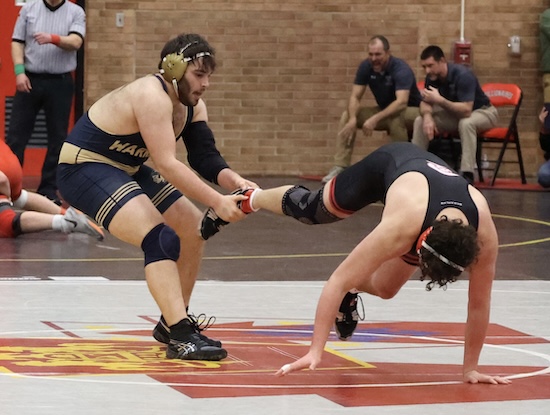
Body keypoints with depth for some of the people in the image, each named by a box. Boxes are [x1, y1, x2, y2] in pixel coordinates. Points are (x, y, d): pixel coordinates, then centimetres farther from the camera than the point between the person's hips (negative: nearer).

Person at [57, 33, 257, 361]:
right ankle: (180, 337, -31)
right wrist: (217, 201, -35)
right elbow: (166, 164, -33)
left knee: (193, 229, 14)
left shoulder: (192, 105, 2)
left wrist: (235, 182, -23)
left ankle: (173, 322, 25)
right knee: (161, 239, -27)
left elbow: (205, 157, -3)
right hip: (84, 167, -11)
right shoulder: (152, 96, -27)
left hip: (126, 170, 11)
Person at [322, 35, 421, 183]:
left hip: (411, 111, -6)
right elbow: (355, 96, -12)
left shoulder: (401, 69, -27)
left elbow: (401, 102, -40)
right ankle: (340, 167, -13)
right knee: (346, 116, -9)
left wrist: (375, 119, -49)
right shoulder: (366, 67, -10)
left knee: (395, 118, -40)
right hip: (384, 110, 6)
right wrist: (353, 119, -32)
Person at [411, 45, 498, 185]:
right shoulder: (432, 77, -11)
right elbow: (425, 102, -6)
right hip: (456, 112, 7)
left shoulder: (463, 75, -32)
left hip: (482, 112, -7)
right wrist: (427, 116, -29)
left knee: (466, 123, -40)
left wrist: (439, 100, -43)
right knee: (420, 120, -10)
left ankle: (467, 175, -37)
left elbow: (466, 110, -39)